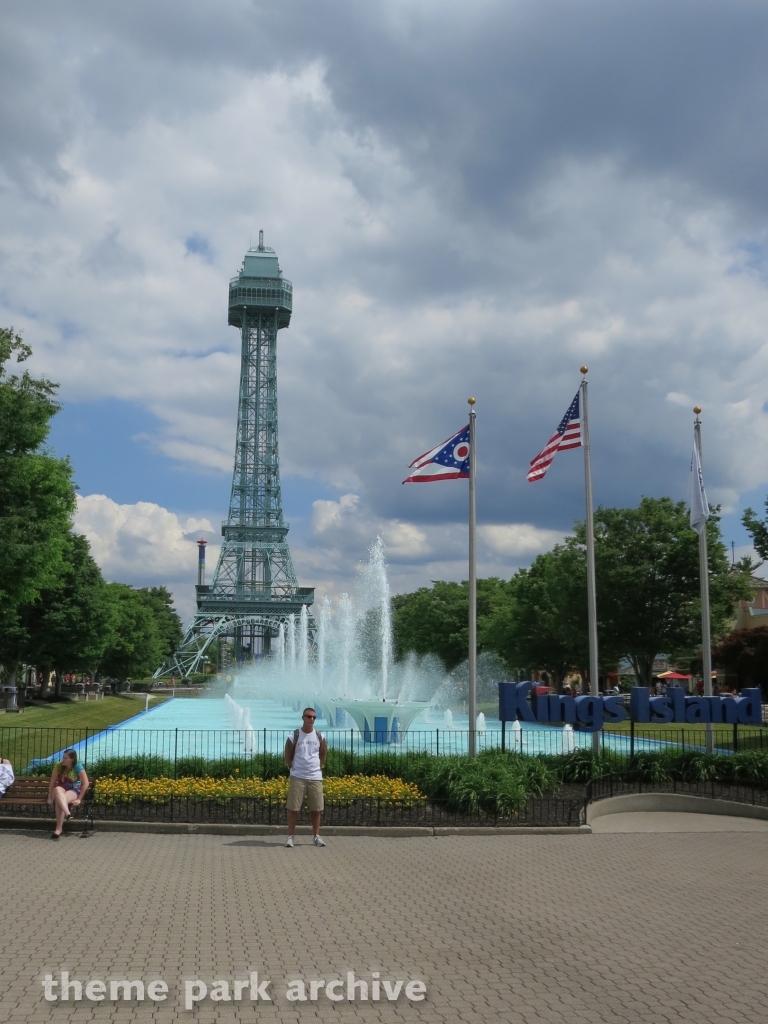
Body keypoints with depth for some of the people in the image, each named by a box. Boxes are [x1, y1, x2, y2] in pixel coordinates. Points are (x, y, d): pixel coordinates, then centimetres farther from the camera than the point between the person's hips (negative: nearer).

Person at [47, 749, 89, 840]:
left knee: (59, 800, -35)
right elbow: (52, 782, -1)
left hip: (74, 791, -3)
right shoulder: (59, 766, -3)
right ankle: (67, 813, -55)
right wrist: (50, 797, -8)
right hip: (62, 789, 3)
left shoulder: (78, 767, -11)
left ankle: (58, 829, -37)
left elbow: (86, 783, -13)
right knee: (57, 790, -37)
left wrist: (79, 799, -17)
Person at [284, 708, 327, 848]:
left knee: (316, 809, 6)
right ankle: (290, 836, 6)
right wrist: (292, 767, -1)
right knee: (293, 808, -1)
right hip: (298, 777, -2)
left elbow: (323, 754, 16)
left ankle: (317, 836, 17)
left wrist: (320, 766, 8)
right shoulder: (294, 737, -6)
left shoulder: (320, 737, 2)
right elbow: (287, 755, 4)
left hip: (316, 777, 3)